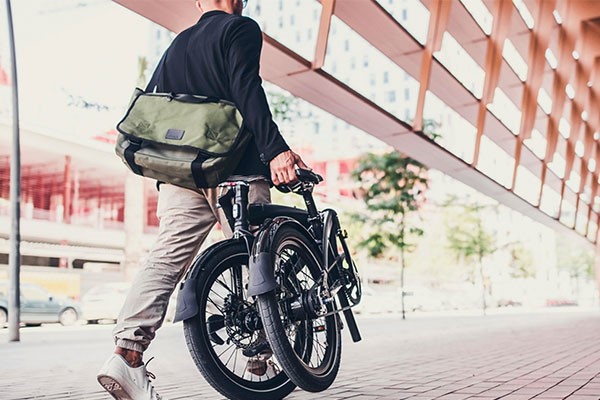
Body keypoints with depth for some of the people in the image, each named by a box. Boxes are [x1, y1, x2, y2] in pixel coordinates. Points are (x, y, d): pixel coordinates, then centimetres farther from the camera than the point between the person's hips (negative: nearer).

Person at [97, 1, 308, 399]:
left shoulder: (179, 43, 25)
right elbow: (246, 90, -14)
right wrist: (275, 150, -22)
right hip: (233, 168, -6)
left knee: (166, 260, -2)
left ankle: (127, 354, -13)